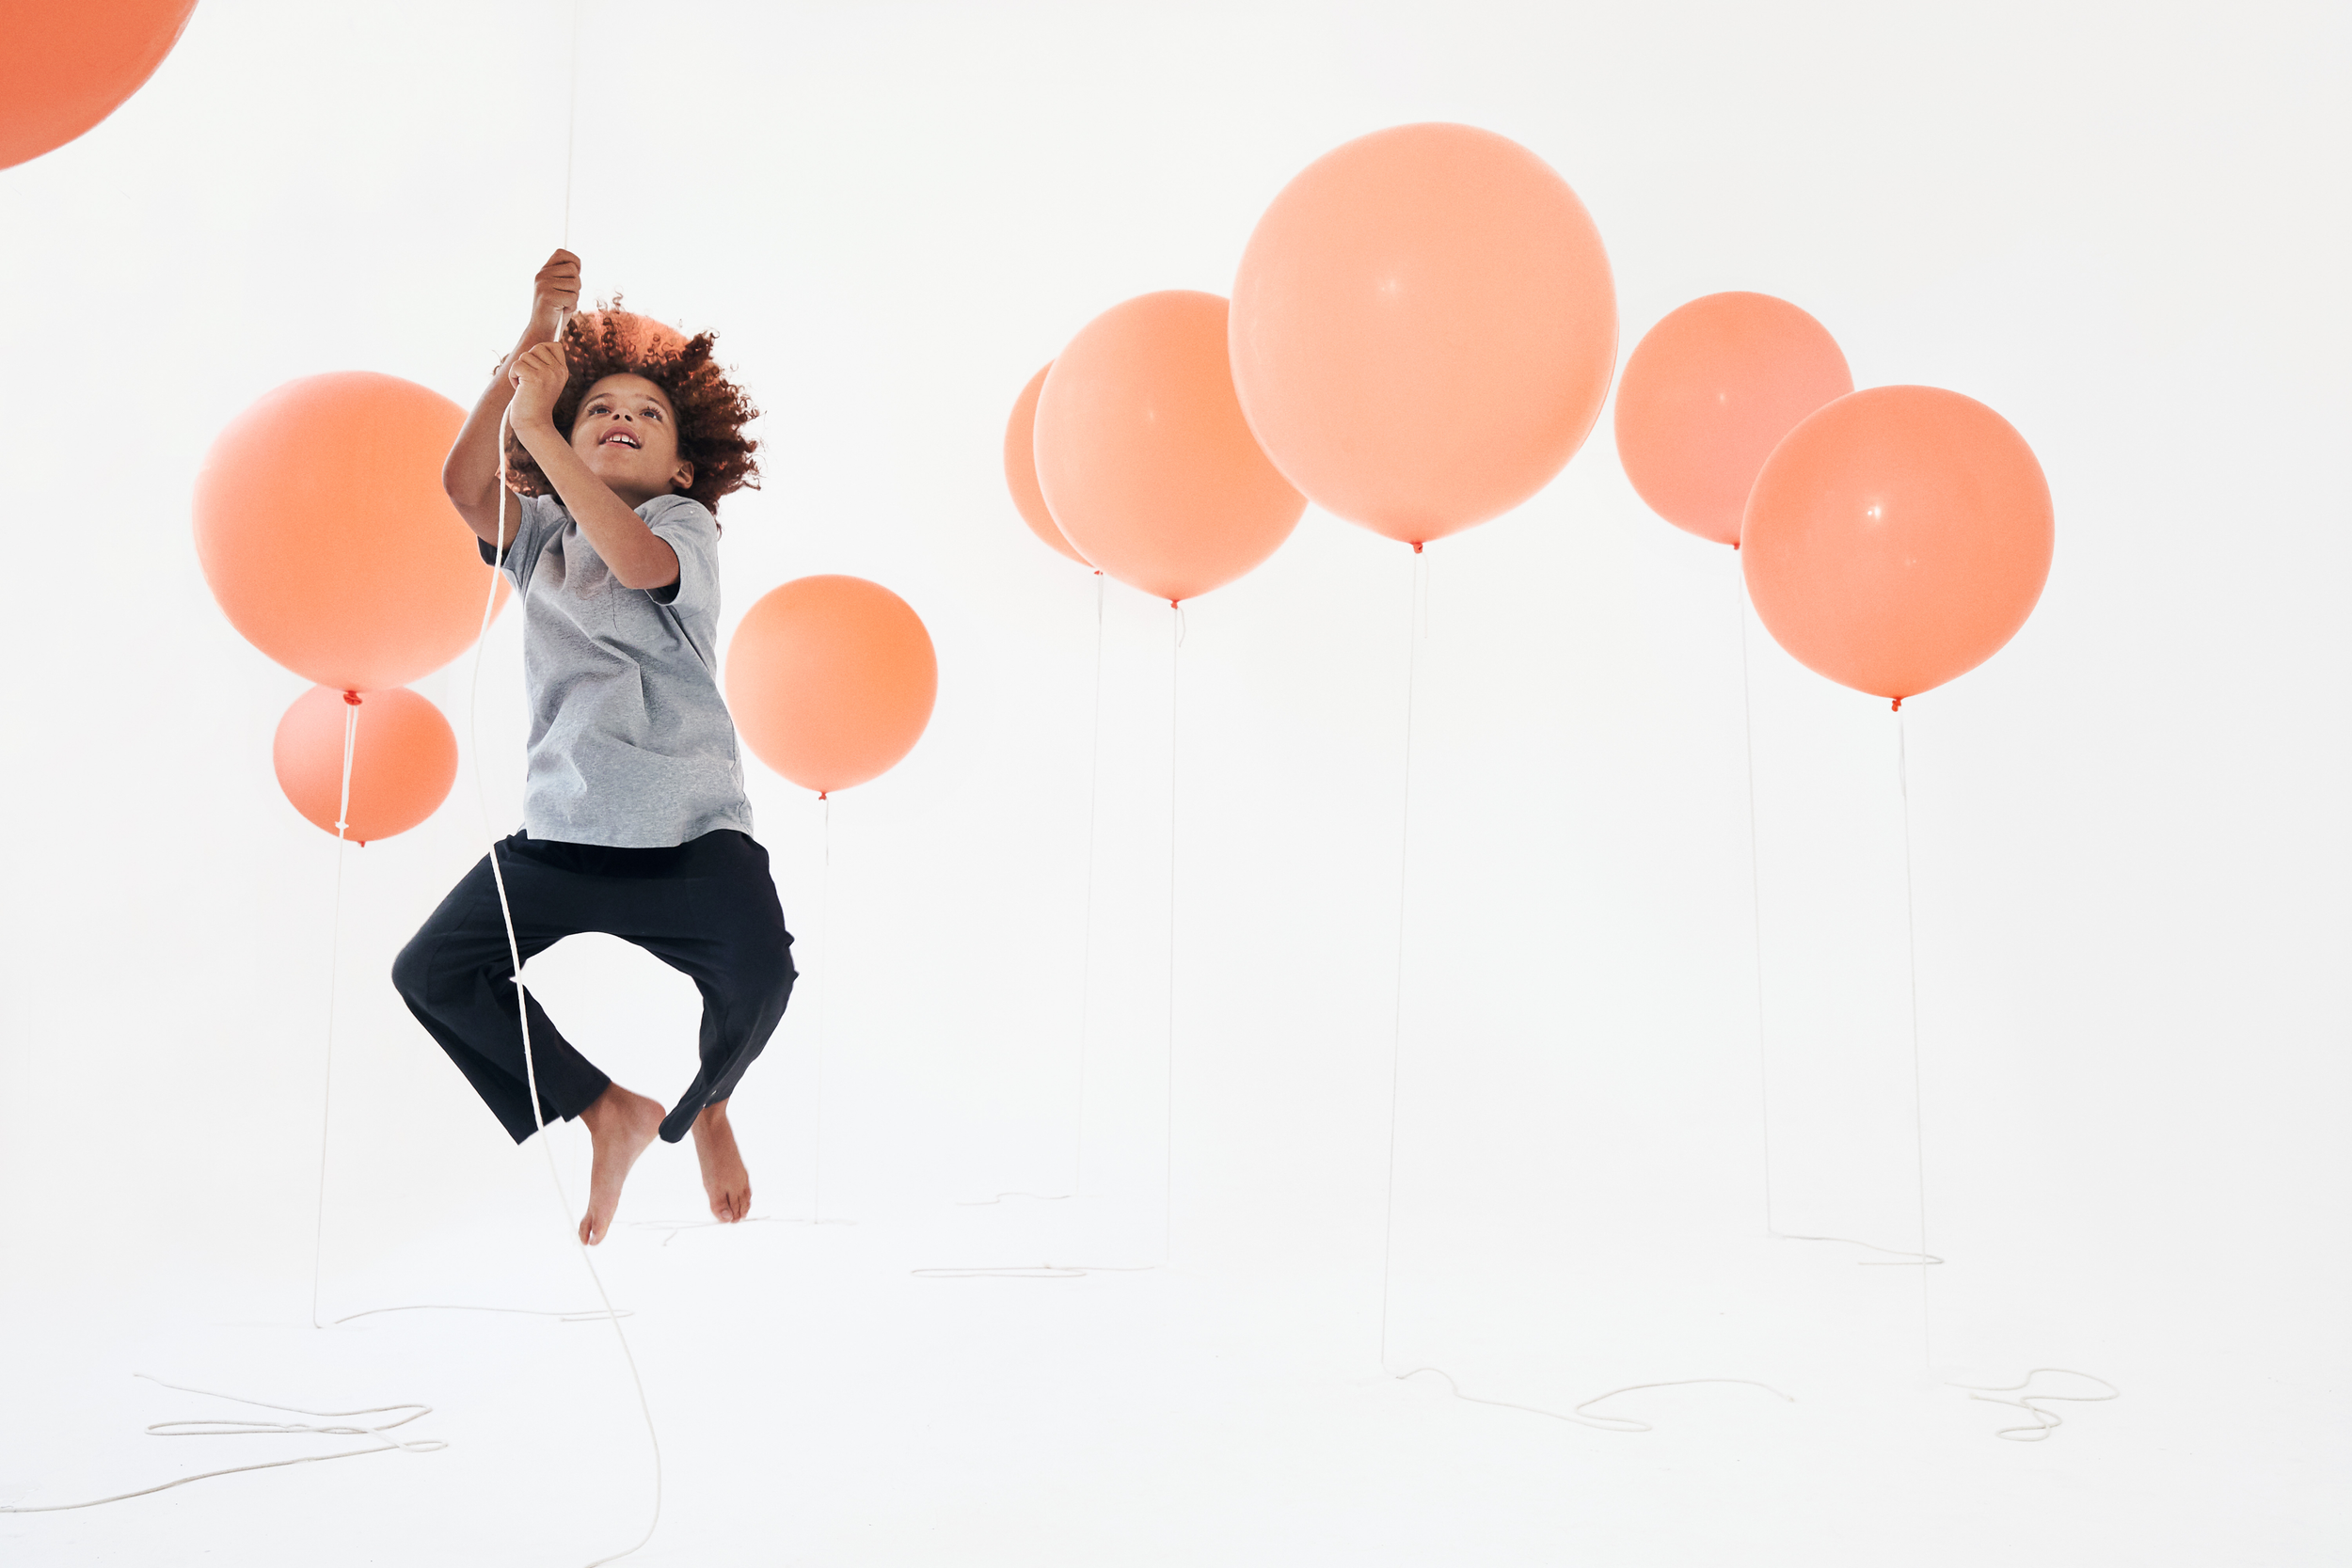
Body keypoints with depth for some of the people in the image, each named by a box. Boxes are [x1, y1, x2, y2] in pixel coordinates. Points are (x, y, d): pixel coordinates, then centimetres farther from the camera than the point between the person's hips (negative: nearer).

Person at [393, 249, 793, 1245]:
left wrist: (536, 428, -26)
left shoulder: (685, 521, 4)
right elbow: (465, 482, -8)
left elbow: (639, 561, -21)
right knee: (431, 972, -6)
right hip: (562, 827, 4)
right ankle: (607, 1112, 13)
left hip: (690, 825, -4)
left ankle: (704, 1104, 11)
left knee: (757, 968, -26)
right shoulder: (539, 533, 14)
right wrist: (533, 343, -15)